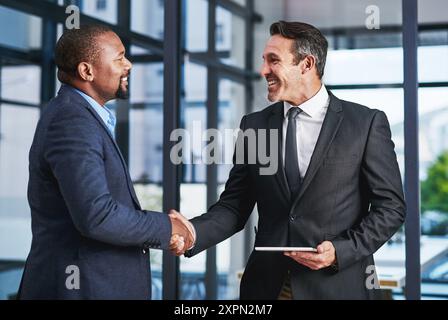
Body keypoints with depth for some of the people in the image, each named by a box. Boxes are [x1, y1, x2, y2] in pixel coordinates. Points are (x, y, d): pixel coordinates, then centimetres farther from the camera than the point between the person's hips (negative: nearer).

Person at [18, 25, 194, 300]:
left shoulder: (79, 115, 12)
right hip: (83, 288, -9)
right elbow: (95, 215, -26)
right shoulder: (72, 121, -18)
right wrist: (166, 227, -13)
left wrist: (157, 230, 3)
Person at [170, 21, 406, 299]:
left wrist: (340, 251, -15)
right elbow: (233, 206, 4)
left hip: (338, 285, -3)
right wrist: (193, 233, -14)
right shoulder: (254, 126, 4)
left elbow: (391, 206, -3)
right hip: (266, 285, 3)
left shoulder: (367, 123, -5)